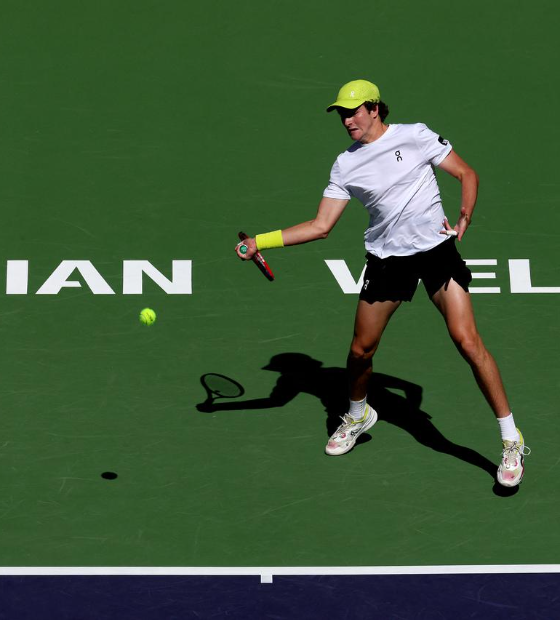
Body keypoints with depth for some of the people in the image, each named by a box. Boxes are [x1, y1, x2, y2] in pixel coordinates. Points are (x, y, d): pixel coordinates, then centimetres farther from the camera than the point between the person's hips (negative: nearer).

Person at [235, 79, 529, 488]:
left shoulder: (415, 136, -3)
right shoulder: (346, 165, 4)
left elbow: (467, 174, 5)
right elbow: (321, 226, 1)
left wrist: (464, 217, -10)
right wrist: (260, 242, -7)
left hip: (437, 249, -3)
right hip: (387, 259, 3)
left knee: (468, 342, -13)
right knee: (361, 350, 5)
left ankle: (512, 441, -2)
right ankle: (358, 415, 39)